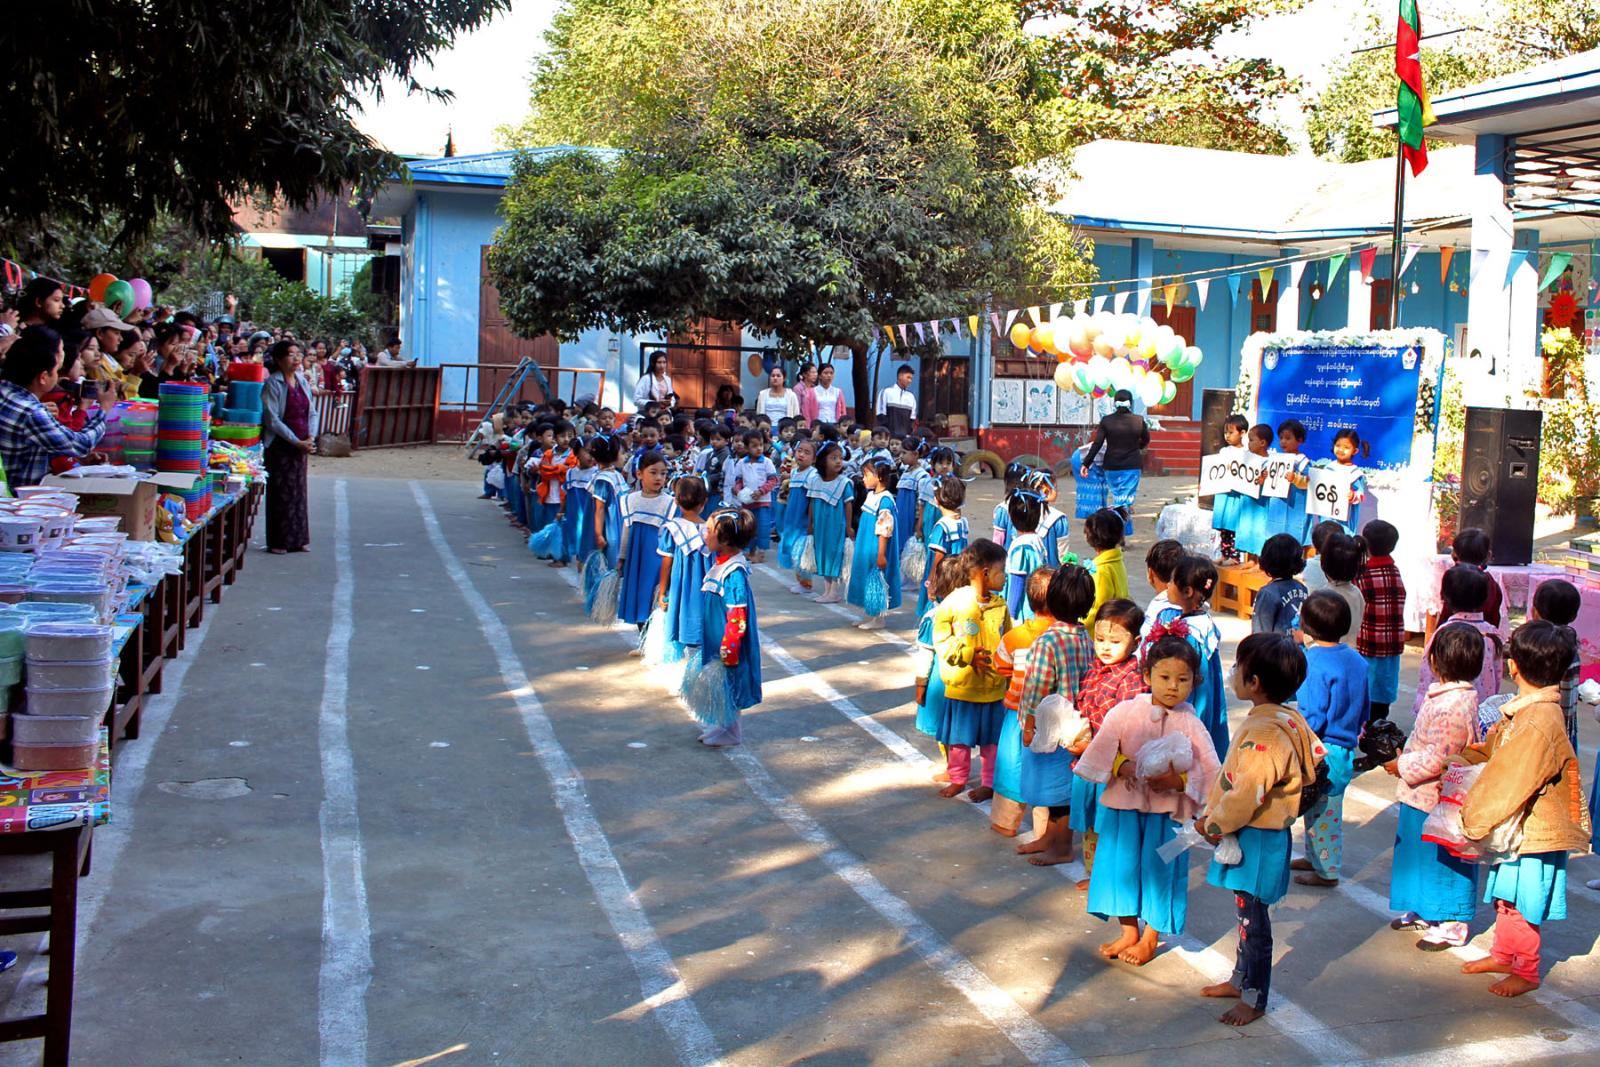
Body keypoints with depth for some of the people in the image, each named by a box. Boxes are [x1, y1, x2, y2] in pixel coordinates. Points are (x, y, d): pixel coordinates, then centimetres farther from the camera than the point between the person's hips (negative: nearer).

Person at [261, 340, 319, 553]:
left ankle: (298, 539, 17)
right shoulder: (273, 383, -10)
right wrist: (296, 442, -16)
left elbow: (312, 412, 11)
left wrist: (310, 437, -6)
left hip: (301, 446, 6)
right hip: (279, 446, -6)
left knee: (299, 492, 9)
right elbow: (272, 419, -15)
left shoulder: (302, 381, 9)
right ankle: (278, 542, 7)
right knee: (281, 493, -1)